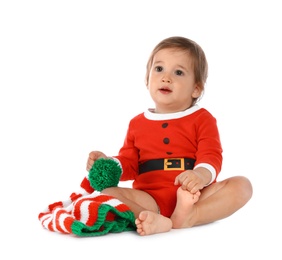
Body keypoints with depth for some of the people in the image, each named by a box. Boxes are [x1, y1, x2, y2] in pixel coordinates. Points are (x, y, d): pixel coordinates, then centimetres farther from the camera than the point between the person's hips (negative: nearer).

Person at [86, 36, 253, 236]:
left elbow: (211, 157, -6)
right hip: (149, 200, 1)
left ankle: (188, 217, -43)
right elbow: (129, 164, 15)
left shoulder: (202, 119, 7)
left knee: (242, 185, -24)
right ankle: (159, 222, -46)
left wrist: (201, 175, -29)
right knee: (107, 192, -24)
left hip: (194, 196, -1)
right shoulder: (137, 123, 16)